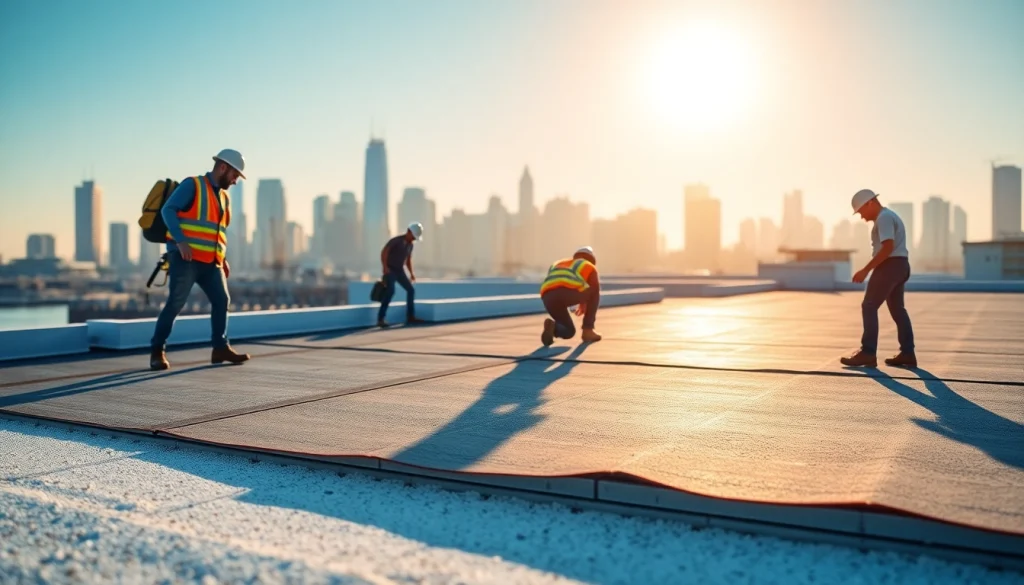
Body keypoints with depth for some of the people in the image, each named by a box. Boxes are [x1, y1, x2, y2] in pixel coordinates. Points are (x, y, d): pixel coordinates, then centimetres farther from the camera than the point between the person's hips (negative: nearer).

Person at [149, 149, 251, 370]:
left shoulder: (224, 197, 20)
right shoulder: (192, 185, -3)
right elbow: (168, 210, -13)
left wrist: (223, 259, 16)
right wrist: (180, 241, -24)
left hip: (210, 261, 8)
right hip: (185, 258, -7)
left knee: (221, 300, 4)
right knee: (175, 303, -9)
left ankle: (221, 348, 13)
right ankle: (157, 351, 0)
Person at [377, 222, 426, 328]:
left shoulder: (410, 245, 10)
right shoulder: (396, 240, -15)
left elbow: (408, 260, 21)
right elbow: (384, 252, -25)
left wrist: (411, 273, 10)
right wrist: (384, 266, -37)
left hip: (399, 271, 8)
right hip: (389, 270, -8)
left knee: (410, 290, 4)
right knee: (390, 291, -25)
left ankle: (410, 317, 13)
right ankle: (380, 319, -26)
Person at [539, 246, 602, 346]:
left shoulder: (556, 264, 41)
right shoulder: (589, 266, 29)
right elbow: (595, 290, 33)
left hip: (548, 297, 5)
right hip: (569, 292, -5)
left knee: (569, 331, 24)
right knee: (594, 291, 28)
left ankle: (553, 325, -8)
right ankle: (588, 330, 19)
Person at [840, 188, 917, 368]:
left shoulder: (884, 217, -12)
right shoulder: (890, 215, 21)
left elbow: (888, 247, -23)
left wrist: (866, 270, -23)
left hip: (890, 265, -11)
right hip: (900, 265, 11)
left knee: (869, 307, -9)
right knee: (897, 309, 13)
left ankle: (868, 353, -11)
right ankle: (907, 353, 15)